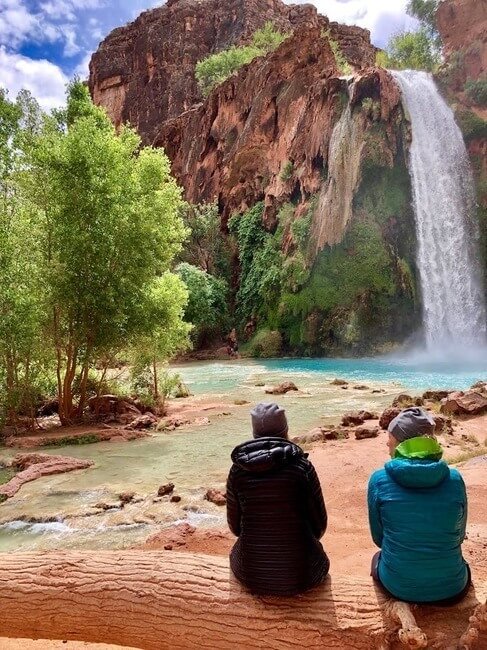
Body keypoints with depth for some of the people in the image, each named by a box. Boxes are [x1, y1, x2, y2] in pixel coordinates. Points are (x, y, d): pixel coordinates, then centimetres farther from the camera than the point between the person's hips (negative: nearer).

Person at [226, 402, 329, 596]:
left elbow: (235, 526, 1)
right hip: (300, 575, 0)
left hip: (251, 575, 1)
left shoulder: (238, 470, -9)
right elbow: (320, 525, -4)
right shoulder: (302, 467, -14)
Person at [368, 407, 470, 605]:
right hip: (451, 590, 2)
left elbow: (378, 538, 0)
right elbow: (459, 537, 5)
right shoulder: (454, 479, -8)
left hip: (397, 586, -2)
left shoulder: (379, 480, -13)